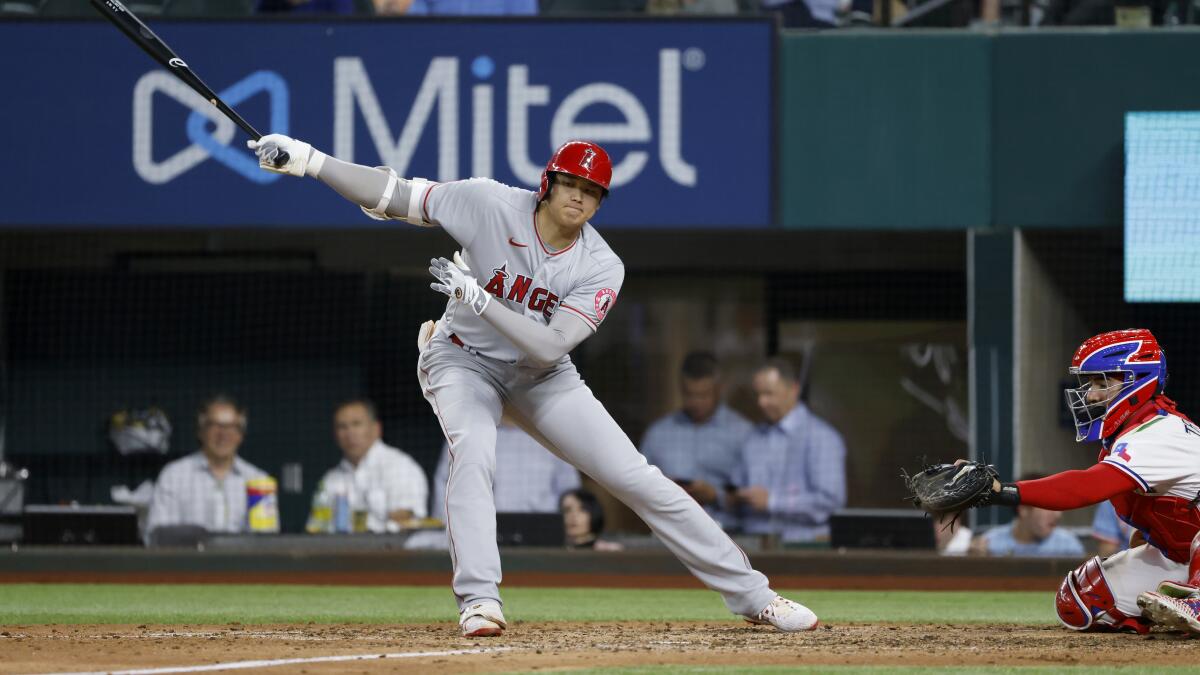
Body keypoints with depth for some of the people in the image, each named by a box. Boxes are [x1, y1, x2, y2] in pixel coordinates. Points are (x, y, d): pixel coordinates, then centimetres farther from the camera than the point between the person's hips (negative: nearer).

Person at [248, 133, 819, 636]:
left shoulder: (601, 269, -19)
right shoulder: (492, 206, -20)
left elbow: (548, 347, -29)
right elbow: (394, 195, -18)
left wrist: (477, 297, -38)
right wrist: (308, 160, -28)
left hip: (541, 376, 1)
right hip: (463, 360, -1)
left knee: (638, 478, -3)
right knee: (473, 455, -34)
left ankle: (751, 595, 4)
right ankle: (478, 602, -32)